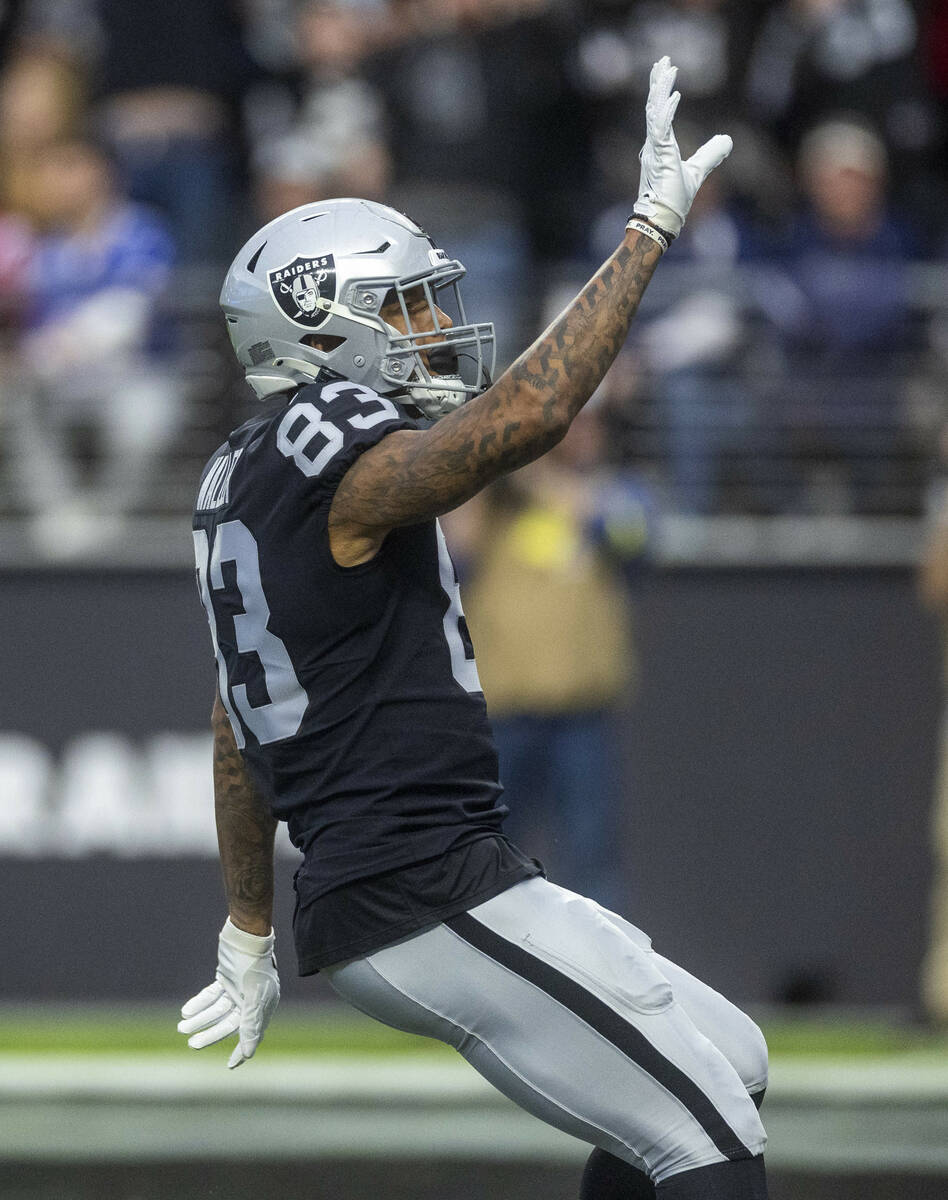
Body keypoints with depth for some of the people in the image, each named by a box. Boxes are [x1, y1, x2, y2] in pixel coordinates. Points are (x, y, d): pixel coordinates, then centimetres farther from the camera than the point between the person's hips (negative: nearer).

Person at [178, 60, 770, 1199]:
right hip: (428, 901, -10)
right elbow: (526, 415, -30)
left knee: (730, 1062, 17)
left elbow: (236, 725, 22)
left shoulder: (242, 477, 16)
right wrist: (650, 229, -25)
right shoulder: (344, 463, -13)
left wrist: (249, 935, 29)